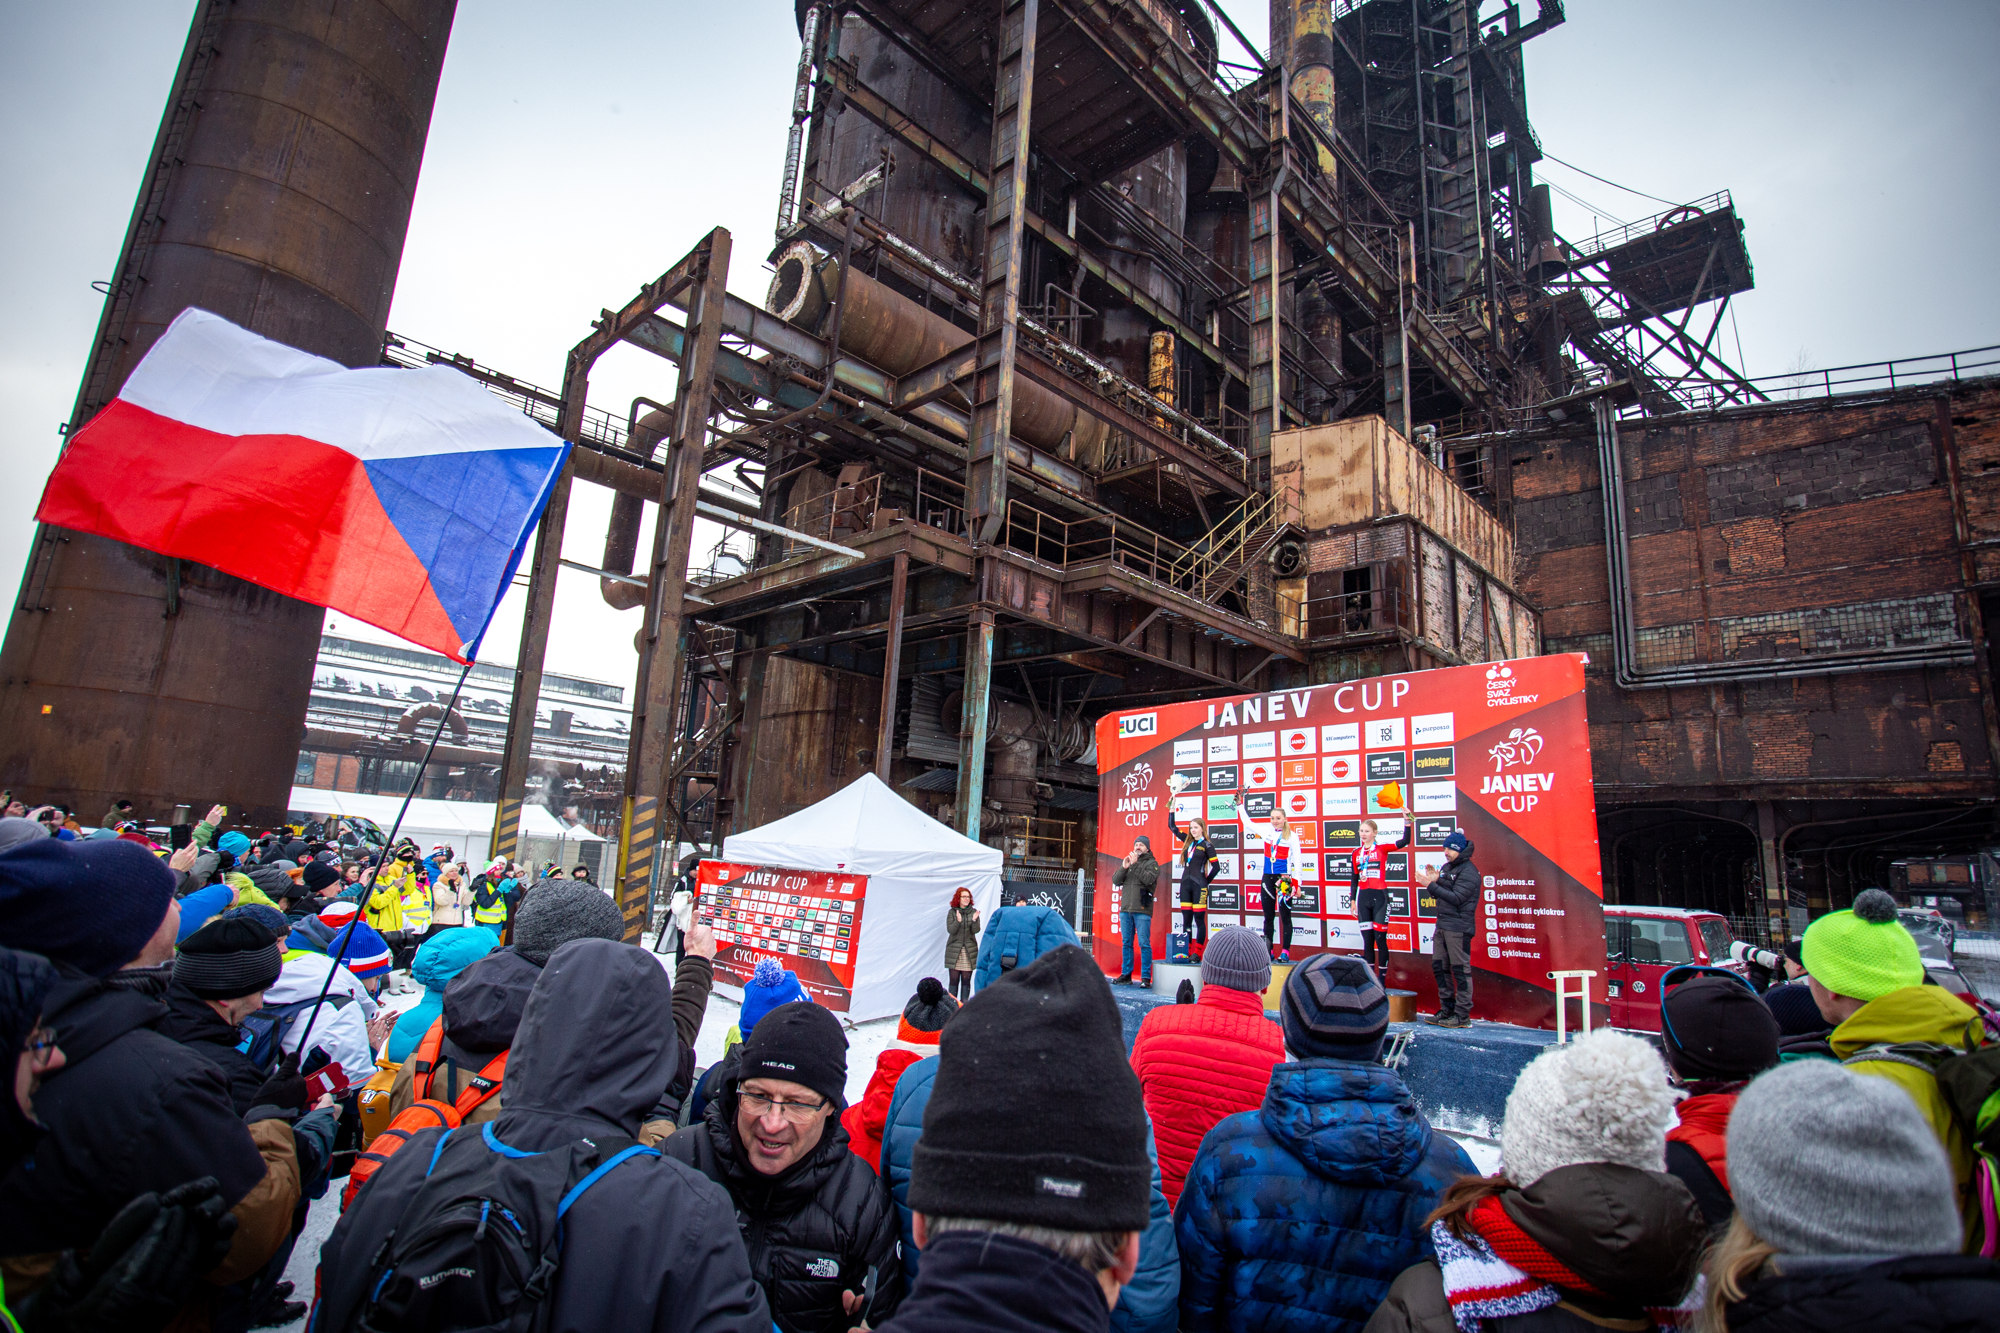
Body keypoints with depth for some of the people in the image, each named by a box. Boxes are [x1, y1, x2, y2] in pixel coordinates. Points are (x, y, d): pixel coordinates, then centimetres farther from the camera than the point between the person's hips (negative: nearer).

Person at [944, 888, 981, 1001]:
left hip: (970, 950, 1)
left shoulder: (974, 912, 5)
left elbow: (976, 930, -3)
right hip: (954, 950, -1)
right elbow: (950, 930, -7)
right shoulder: (952, 912, 2)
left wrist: (974, 920, -22)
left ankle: (964, 1004, 7)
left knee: (966, 980, 1)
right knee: (954, 979, -1)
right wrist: (958, 921, -24)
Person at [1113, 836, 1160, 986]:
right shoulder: (1127, 861, 19)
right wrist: (1124, 867, -6)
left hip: (1142, 910, -5)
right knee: (1127, 943, 9)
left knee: (1144, 944, -6)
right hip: (1125, 908, 5)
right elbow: (1115, 880, 10)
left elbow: (1148, 879, -16)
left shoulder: (1152, 864, 3)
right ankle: (1126, 975, 16)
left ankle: (1146, 977, -1)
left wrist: (1135, 864, -14)